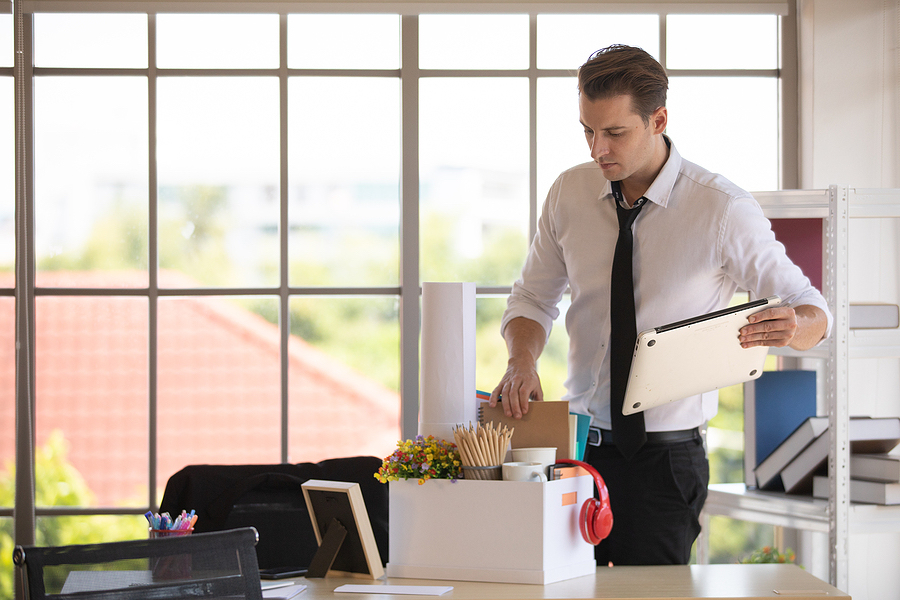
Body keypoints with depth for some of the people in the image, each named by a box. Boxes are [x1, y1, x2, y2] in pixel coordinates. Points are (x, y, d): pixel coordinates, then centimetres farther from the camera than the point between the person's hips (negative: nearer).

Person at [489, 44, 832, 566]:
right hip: (579, 444, 4)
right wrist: (522, 361, -12)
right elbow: (534, 298, 11)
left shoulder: (722, 209, -11)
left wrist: (792, 326, -31)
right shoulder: (570, 192, 2)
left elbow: (814, 313, -5)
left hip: (665, 458, -4)